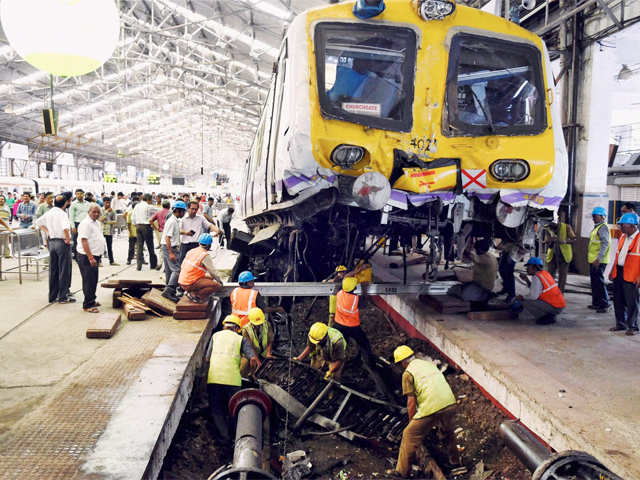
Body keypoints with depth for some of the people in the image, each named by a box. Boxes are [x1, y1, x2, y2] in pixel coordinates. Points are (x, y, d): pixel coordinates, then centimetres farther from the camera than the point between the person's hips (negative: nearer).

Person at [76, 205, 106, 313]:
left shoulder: (97, 223, 15)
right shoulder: (85, 223, -14)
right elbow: (84, 241, -21)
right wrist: (90, 257, -26)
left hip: (95, 255, 9)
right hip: (87, 257, -9)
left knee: (93, 280, 17)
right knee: (89, 281, -6)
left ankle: (91, 301, 29)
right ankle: (87, 305, -1)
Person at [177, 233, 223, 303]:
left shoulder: (191, 251, 9)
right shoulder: (205, 256, -14)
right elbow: (212, 272, -7)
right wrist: (219, 281, 13)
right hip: (190, 284, -9)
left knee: (209, 278, 24)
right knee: (217, 286, -12)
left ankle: (191, 292, 9)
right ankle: (194, 295, -6)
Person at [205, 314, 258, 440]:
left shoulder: (215, 336, 17)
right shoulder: (241, 339, 10)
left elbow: (207, 358, 15)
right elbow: (252, 359, -2)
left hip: (214, 378, 1)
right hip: (233, 379, -1)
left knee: (216, 408, 11)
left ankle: (224, 435, 1)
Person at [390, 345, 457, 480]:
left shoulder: (408, 373, 2)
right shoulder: (429, 364, 21)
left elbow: (411, 402, -1)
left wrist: (411, 422, 11)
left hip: (431, 408, -6)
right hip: (450, 404, 6)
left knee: (409, 436, 11)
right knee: (448, 431, 35)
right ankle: (454, 460, 50)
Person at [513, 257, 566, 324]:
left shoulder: (536, 277, -17)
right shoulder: (545, 273, 11)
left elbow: (533, 296, -21)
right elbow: (534, 289, 19)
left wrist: (522, 298, -4)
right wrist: (526, 280, 10)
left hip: (554, 307, -10)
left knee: (525, 303, -16)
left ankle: (547, 318, -7)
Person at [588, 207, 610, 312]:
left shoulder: (603, 227, -12)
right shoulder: (596, 227, 18)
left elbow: (605, 244, -21)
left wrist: (598, 259, -26)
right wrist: (590, 257, 24)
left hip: (599, 261, -10)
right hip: (593, 260, 10)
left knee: (599, 282, -9)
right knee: (594, 282, 14)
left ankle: (604, 305, -5)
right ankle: (596, 303, 22)